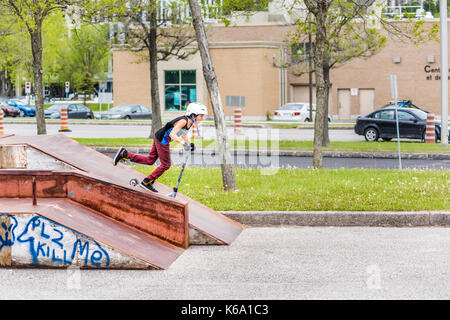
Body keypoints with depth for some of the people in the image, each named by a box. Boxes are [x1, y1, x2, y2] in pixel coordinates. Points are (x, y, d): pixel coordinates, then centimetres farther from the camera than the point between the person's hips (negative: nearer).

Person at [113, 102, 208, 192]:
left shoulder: (190, 122, 6)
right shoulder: (183, 121, -22)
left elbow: (184, 134, 24)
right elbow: (172, 134, -28)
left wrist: (190, 143, 10)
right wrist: (183, 143, -33)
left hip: (159, 139, 9)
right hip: (162, 140, -9)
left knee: (150, 160, 14)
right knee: (166, 165, -1)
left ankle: (125, 154, 13)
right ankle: (146, 183, 8)